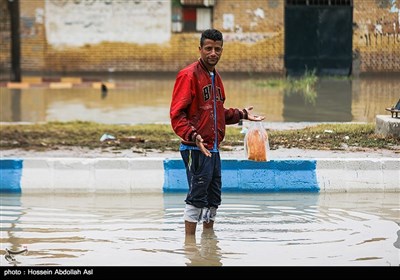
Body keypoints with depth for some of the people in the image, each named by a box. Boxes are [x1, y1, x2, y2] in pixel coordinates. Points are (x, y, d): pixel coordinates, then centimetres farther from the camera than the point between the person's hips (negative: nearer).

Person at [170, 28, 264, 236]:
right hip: (196, 149, -9)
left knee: (213, 198, 14)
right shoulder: (189, 75, -10)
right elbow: (177, 114, -16)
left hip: (213, 149, 9)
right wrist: (193, 136, -29)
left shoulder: (215, 77, 18)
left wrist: (241, 114, 20)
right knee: (197, 195, -8)